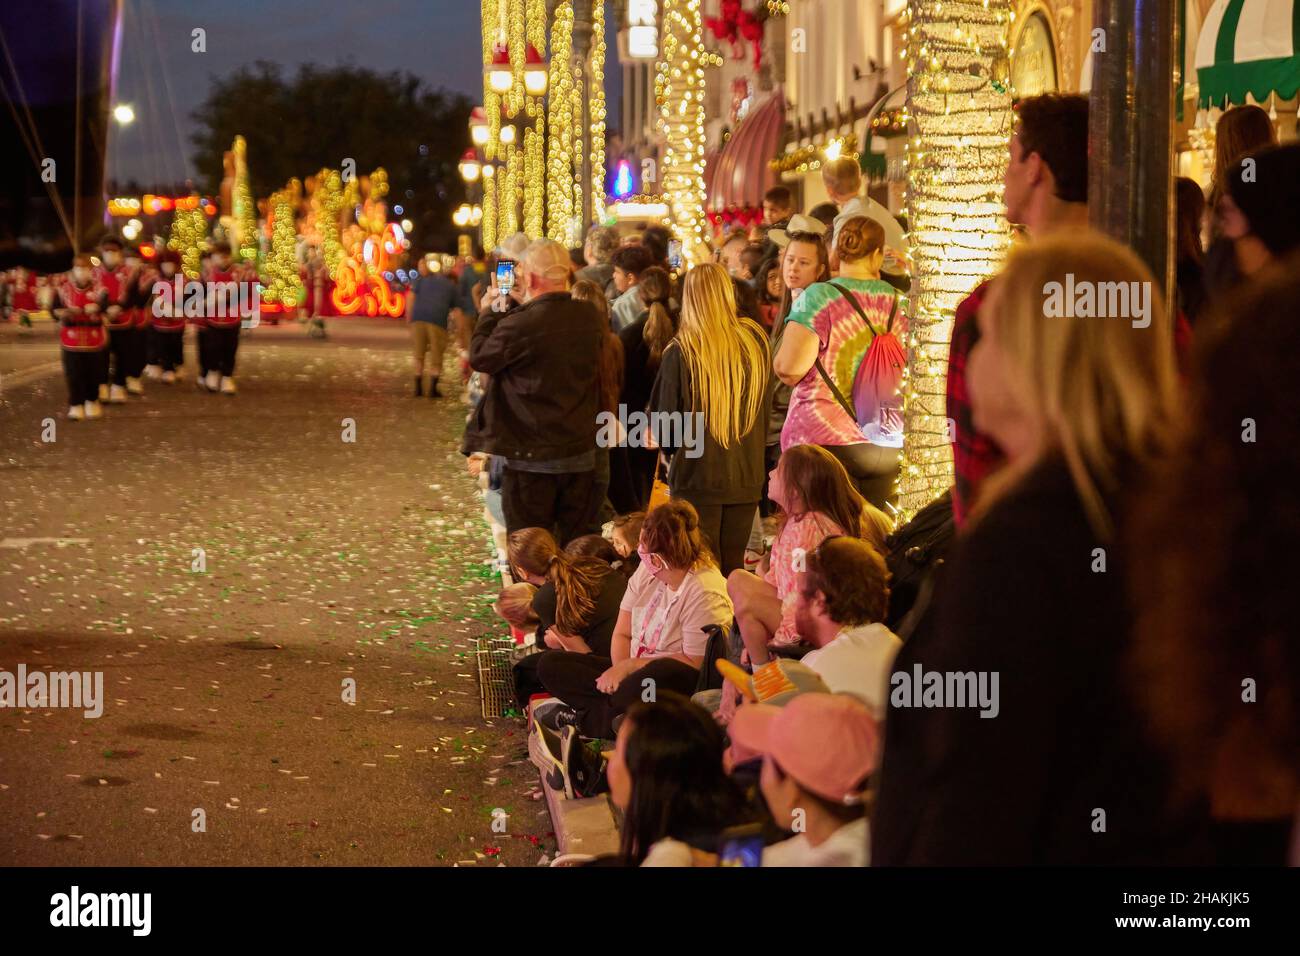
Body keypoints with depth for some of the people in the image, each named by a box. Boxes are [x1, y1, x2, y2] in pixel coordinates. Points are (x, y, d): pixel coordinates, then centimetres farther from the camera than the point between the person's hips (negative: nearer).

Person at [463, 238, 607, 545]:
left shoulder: (520, 325, -21)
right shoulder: (591, 318, -2)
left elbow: (479, 357, -6)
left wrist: (489, 314, 8)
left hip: (531, 457, -5)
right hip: (582, 454, 5)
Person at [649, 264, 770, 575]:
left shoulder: (681, 352, -15)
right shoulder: (755, 341, -3)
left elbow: (666, 421, -5)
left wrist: (672, 451, 15)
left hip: (697, 479, -4)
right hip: (747, 477, 4)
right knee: (733, 571, 12)